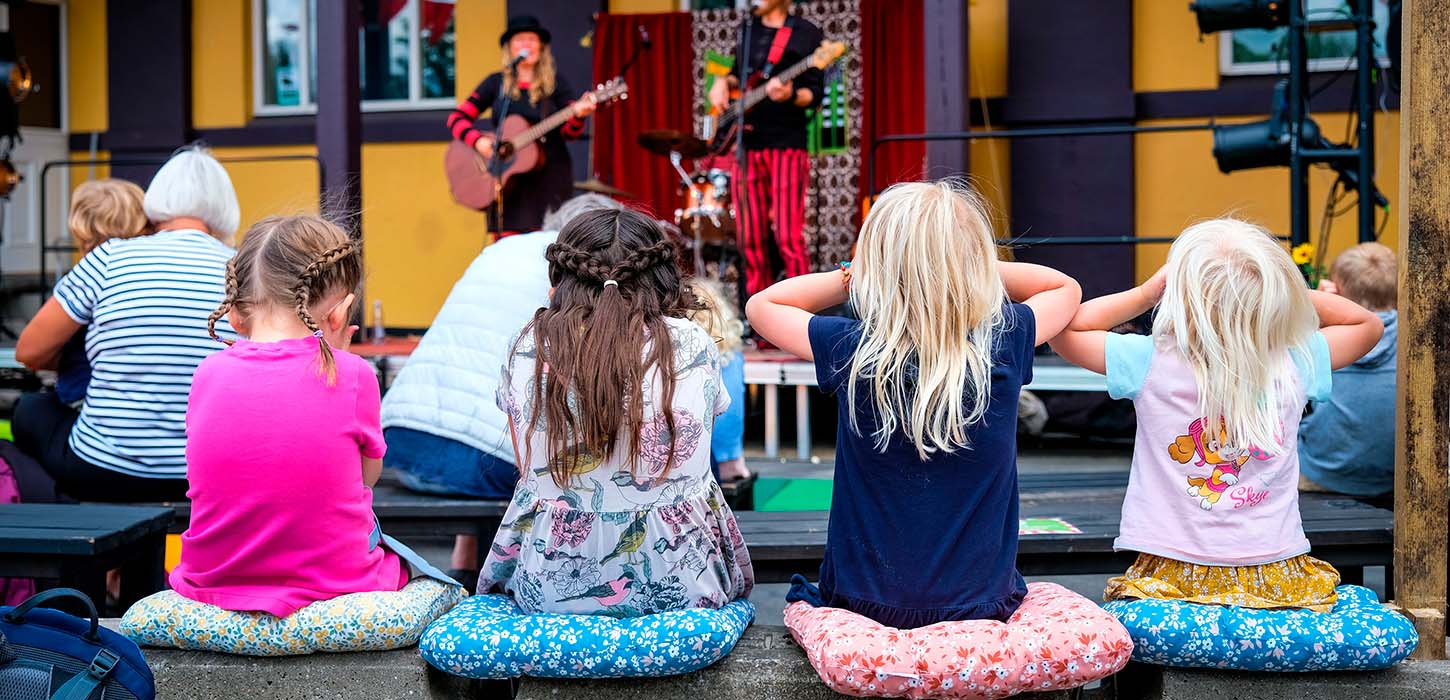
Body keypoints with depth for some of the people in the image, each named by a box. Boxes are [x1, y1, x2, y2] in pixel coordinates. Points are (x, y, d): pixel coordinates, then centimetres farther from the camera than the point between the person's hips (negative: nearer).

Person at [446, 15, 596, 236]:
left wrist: (577, 114, -22)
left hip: (549, 175, -1)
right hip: (507, 177, 1)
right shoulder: (496, 82, 8)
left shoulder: (555, 82, 5)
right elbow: (456, 118, 7)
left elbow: (569, 133, -1)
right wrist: (477, 140, -11)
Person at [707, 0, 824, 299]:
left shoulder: (807, 35, -3)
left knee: (788, 239, -11)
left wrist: (790, 95, -26)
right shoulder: (747, 30, 15)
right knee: (750, 240, 7)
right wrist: (723, 83, 7)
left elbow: (814, 95, -6)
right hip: (746, 144, 6)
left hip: (787, 146, -6)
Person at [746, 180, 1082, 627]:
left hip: (864, 601, 0)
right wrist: (964, 267, 2)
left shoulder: (851, 351, -19)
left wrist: (850, 275, -2)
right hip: (982, 602, 0)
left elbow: (761, 305, 2)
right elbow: (1066, 289, 9)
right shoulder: (1006, 343, -16)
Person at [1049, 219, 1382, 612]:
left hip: (1176, 579, -2)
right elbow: (1367, 324, 14)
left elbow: (1064, 331, 3)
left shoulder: (1151, 363, -11)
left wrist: (1144, 295, 3)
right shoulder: (1294, 365, -5)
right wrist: (1288, 293, 7)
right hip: (1277, 575, 2)